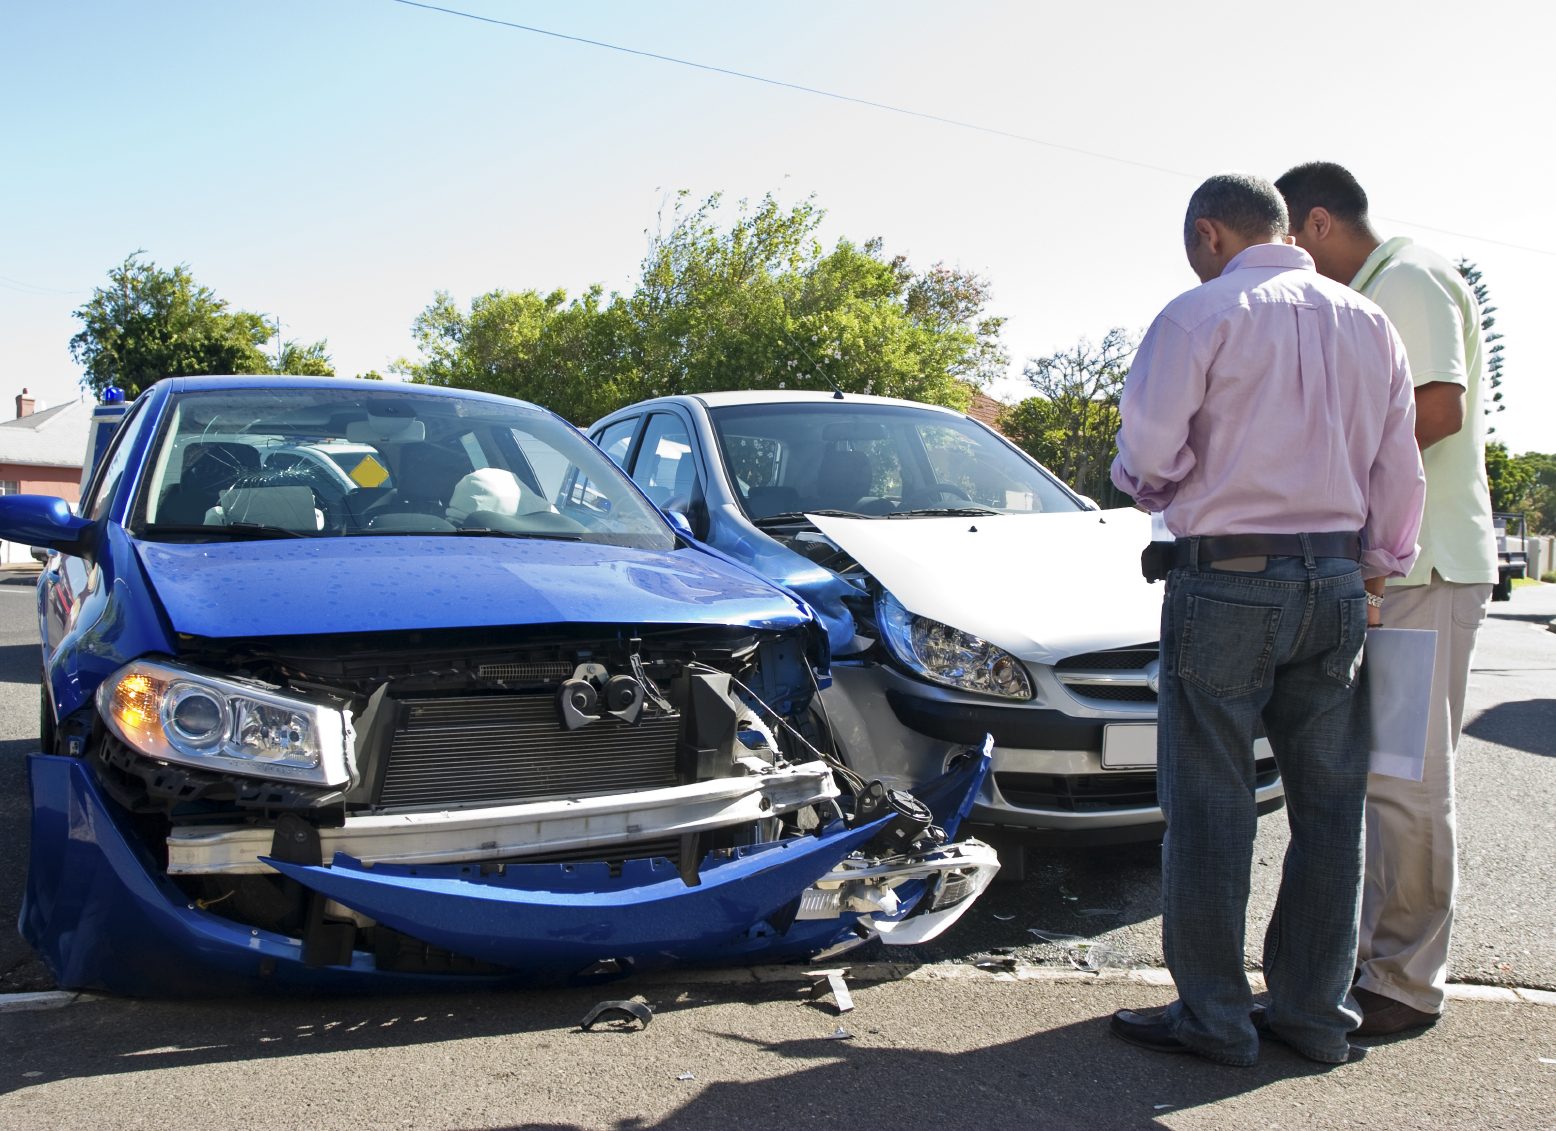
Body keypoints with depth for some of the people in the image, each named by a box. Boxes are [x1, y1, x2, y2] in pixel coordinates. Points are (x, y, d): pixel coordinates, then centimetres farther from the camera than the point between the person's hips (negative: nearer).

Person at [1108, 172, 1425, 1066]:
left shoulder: (1202, 314, -7)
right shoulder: (1367, 322, 11)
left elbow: (1149, 449, -13)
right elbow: (1400, 469, 12)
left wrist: (1154, 487, 9)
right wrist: (1381, 569, 21)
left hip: (1225, 580, -6)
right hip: (1336, 578, 6)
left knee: (1211, 804, 3)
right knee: (1329, 801, 12)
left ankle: (1213, 1017, 11)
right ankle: (1316, 1012, 21)